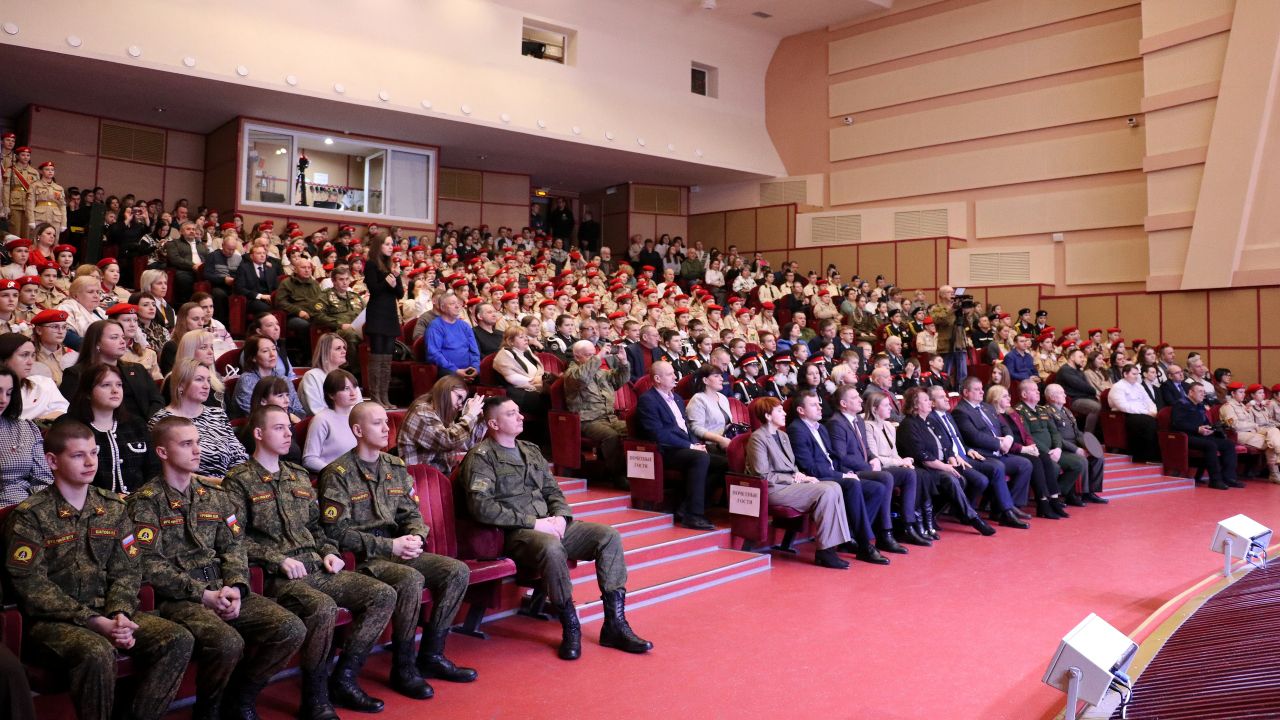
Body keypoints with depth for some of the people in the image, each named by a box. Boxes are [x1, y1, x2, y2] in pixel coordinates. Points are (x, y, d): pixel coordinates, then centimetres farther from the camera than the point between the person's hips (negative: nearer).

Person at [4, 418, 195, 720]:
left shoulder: (113, 508, 11)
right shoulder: (30, 516, -4)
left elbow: (126, 572, 7)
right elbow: (32, 588, -11)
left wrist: (120, 614, -13)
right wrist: (94, 621, -18)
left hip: (108, 612, 5)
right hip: (52, 620, -4)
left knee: (179, 640, -18)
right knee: (97, 653, -36)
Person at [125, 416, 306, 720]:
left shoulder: (215, 493, 15)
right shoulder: (145, 501, -1)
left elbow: (233, 547, 12)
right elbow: (150, 565, -9)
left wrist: (234, 587, -7)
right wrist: (203, 594, -15)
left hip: (223, 590, 5)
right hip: (177, 598, -5)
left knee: (291, 629, -15)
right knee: (228, 642, -32)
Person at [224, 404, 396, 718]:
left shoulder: (299, 476, 21)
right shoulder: (239, 480, 0)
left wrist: (329, 552, 7)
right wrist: (278, 559, -16)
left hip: (316, 567, 7)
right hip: (277, 576, -7)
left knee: (383, 594, -11)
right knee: (323, 607, -36)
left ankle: (344, 679, -2)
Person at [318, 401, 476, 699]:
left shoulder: (396, 467, 13)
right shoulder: (338, 474, -7)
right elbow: (336, 531, -13)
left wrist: (416, 537, -8)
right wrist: (389, 546, -17)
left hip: (399, 550, 7)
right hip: (361, 558, -7)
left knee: (458, 571, -13)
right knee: (412, 579, -33)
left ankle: (431, 655, 1)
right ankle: (403, 668, -14)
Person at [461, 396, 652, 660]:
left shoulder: (531, 450, 21)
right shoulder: (481, 457, -3)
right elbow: (481, 506, -16)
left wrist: (560, 517, -2)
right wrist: (532, 523, -17)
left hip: (549, 525, 7)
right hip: (513, 533, -7)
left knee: (609, 536, -11)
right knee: (552, 547, -39)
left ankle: (614, 624, -12)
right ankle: (570, 628, -20)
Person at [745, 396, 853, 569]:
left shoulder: (783, 435, 21)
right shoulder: (757, 438, -7)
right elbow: (763, 475, -13)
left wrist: (800, 475, 2)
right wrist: (793, 479, -13)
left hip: (791, 483, 9)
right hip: (774, 489, -9)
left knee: (835, 486, -13)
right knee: (826, 492, -24)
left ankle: (840, 541, -15)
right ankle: (824, 552, -20)